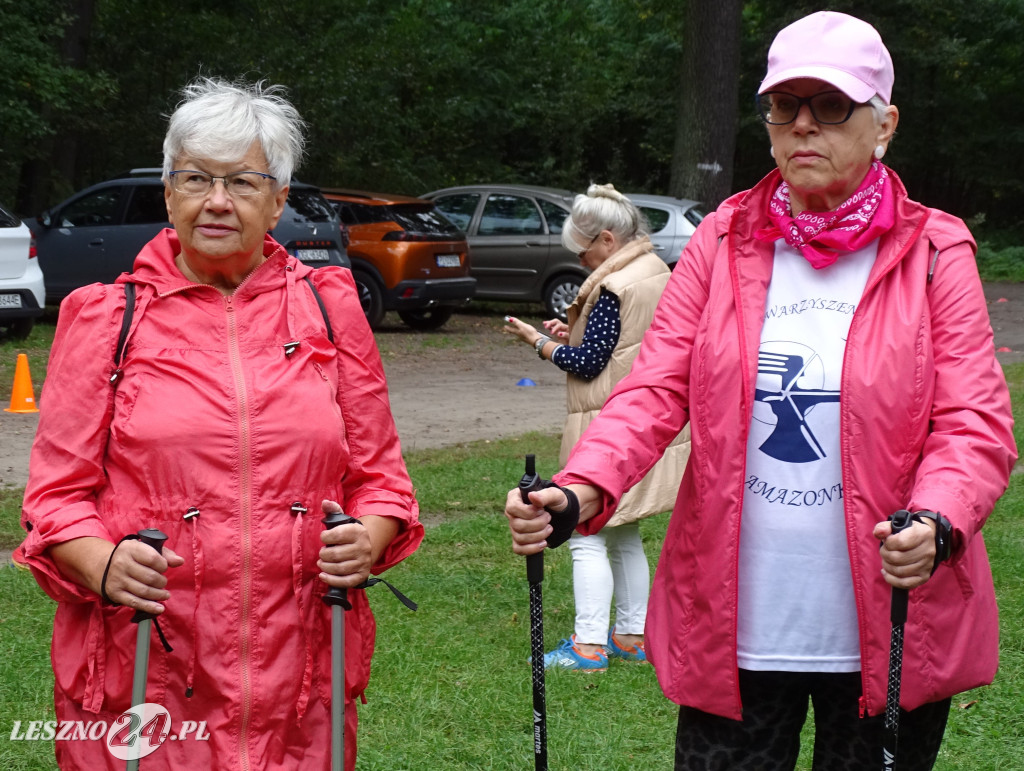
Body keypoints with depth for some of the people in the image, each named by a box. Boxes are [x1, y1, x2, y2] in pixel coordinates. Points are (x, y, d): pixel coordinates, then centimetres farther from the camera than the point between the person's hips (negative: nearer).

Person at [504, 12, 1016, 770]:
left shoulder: (933, 252, 0)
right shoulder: (725, 241, 5)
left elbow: (976, 421, -6)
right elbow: (655, 390, -2)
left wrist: (936, 522, -26)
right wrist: (582, 490, -21)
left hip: (886, 631, -1)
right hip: (732, 626, 1)